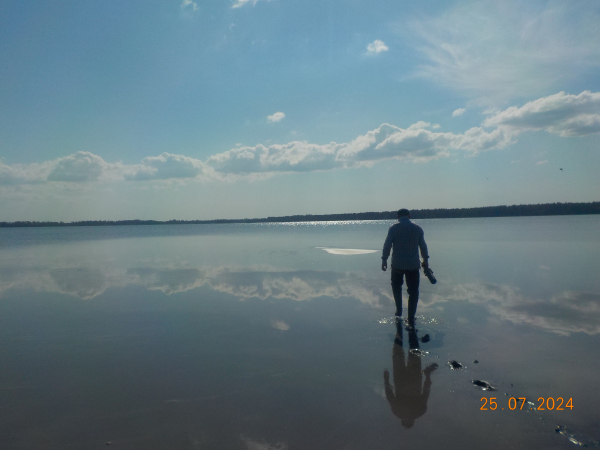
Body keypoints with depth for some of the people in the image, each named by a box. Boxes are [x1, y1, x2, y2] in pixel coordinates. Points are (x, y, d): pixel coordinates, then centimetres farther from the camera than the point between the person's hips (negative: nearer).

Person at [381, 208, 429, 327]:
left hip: (397, 264, -1)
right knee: (413, 292, 8)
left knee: (396, 286, 24)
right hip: (413, 265, 1)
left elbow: (387, 245, -9)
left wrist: (384, 259, 1)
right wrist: (425, 259, 22)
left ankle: (399, 310, 23)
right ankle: (411, 319, 7)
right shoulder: (418, 228, 3)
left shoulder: (393, 228, -5)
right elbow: (423, 246, 9)